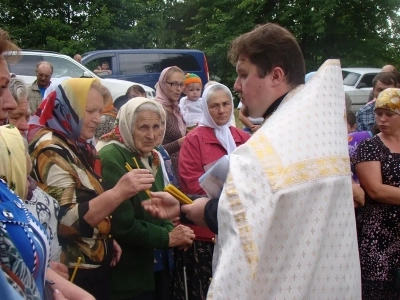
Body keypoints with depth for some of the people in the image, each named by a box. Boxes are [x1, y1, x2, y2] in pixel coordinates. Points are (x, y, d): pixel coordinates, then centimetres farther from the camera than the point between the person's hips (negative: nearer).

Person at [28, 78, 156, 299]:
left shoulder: (79, 147, 9)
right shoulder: (51, 151, -18)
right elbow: (65, 221, -28)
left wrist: (106, 240, 11)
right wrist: (119, 192, -36)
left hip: (95, 265, 9)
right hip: (73, 272, -9)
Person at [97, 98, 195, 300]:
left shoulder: (151, 158, 8)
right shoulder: (112, 159, -19)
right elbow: (123, 226, -23)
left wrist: (172, 231, -5)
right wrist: (167, 237, -14)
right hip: (123, 275, -8)